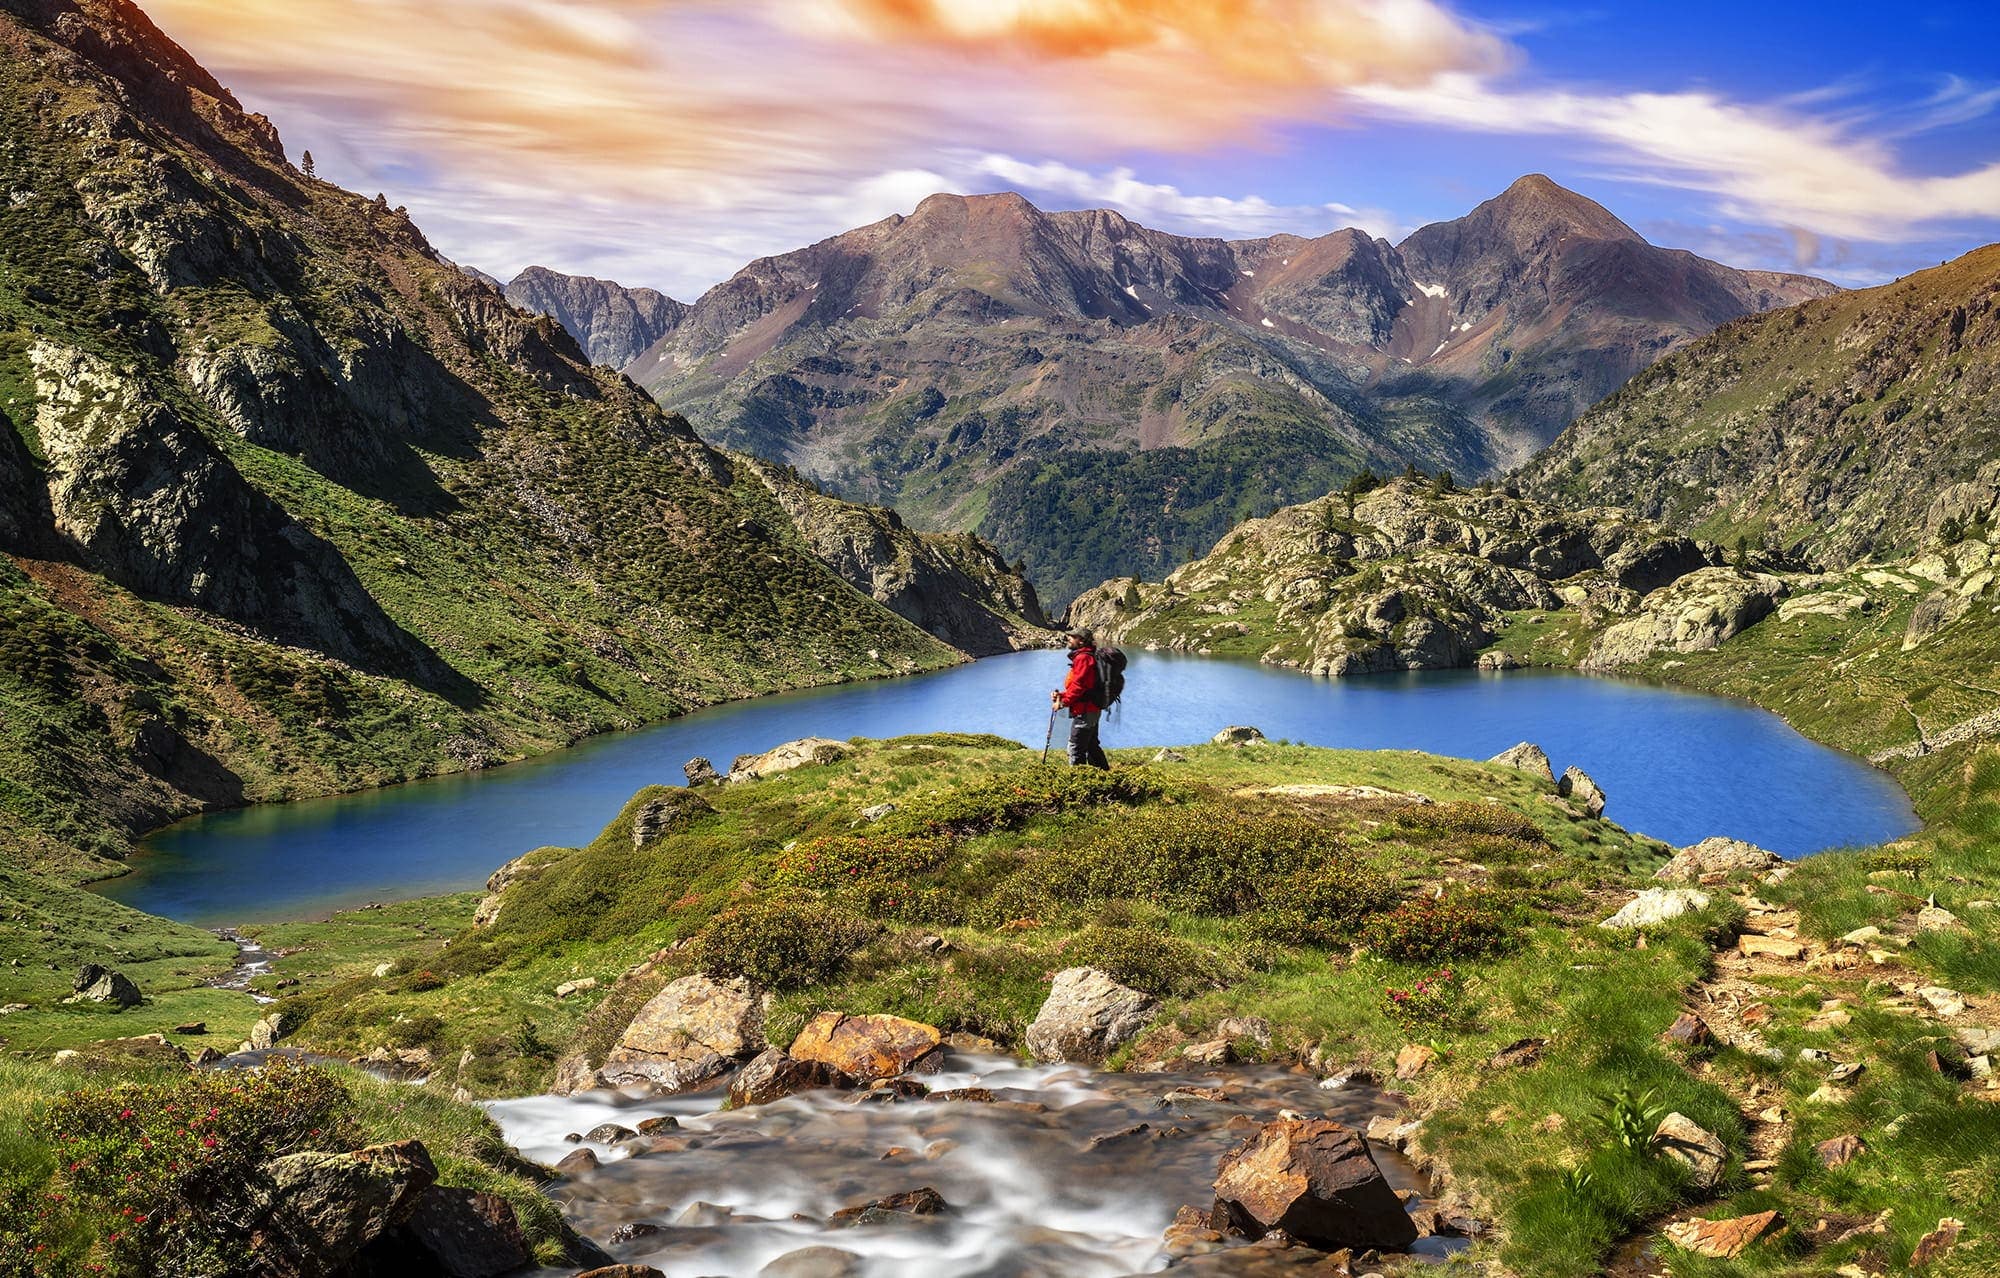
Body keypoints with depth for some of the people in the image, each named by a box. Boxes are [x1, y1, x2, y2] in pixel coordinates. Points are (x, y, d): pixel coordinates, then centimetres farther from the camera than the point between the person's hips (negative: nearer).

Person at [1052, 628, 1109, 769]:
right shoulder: (1089, 657, 19)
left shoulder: (1083, 658, -14)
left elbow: (1078, 685, -22)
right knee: (1092, 746, 20)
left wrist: (1064, 701, -15)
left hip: (1084, 711, -11)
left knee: (1076, 748, -7)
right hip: (1092, 710, 11)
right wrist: (1061, 695, 7)